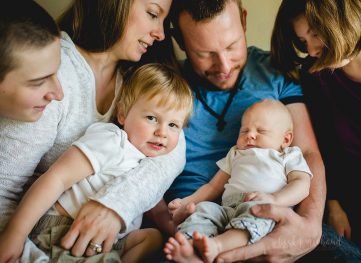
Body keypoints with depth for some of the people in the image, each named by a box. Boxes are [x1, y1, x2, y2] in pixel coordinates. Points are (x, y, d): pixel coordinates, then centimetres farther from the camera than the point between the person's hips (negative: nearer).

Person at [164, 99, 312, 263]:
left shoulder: (290, 156, 24)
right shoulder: (236, 155, 37)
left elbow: (302, 184, 5)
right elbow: (213, 186, 34)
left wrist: (274, 199, -15)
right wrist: (186, 202, 18)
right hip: (229, 208, 4)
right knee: (204, 208, -23)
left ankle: (216, 245, -56)